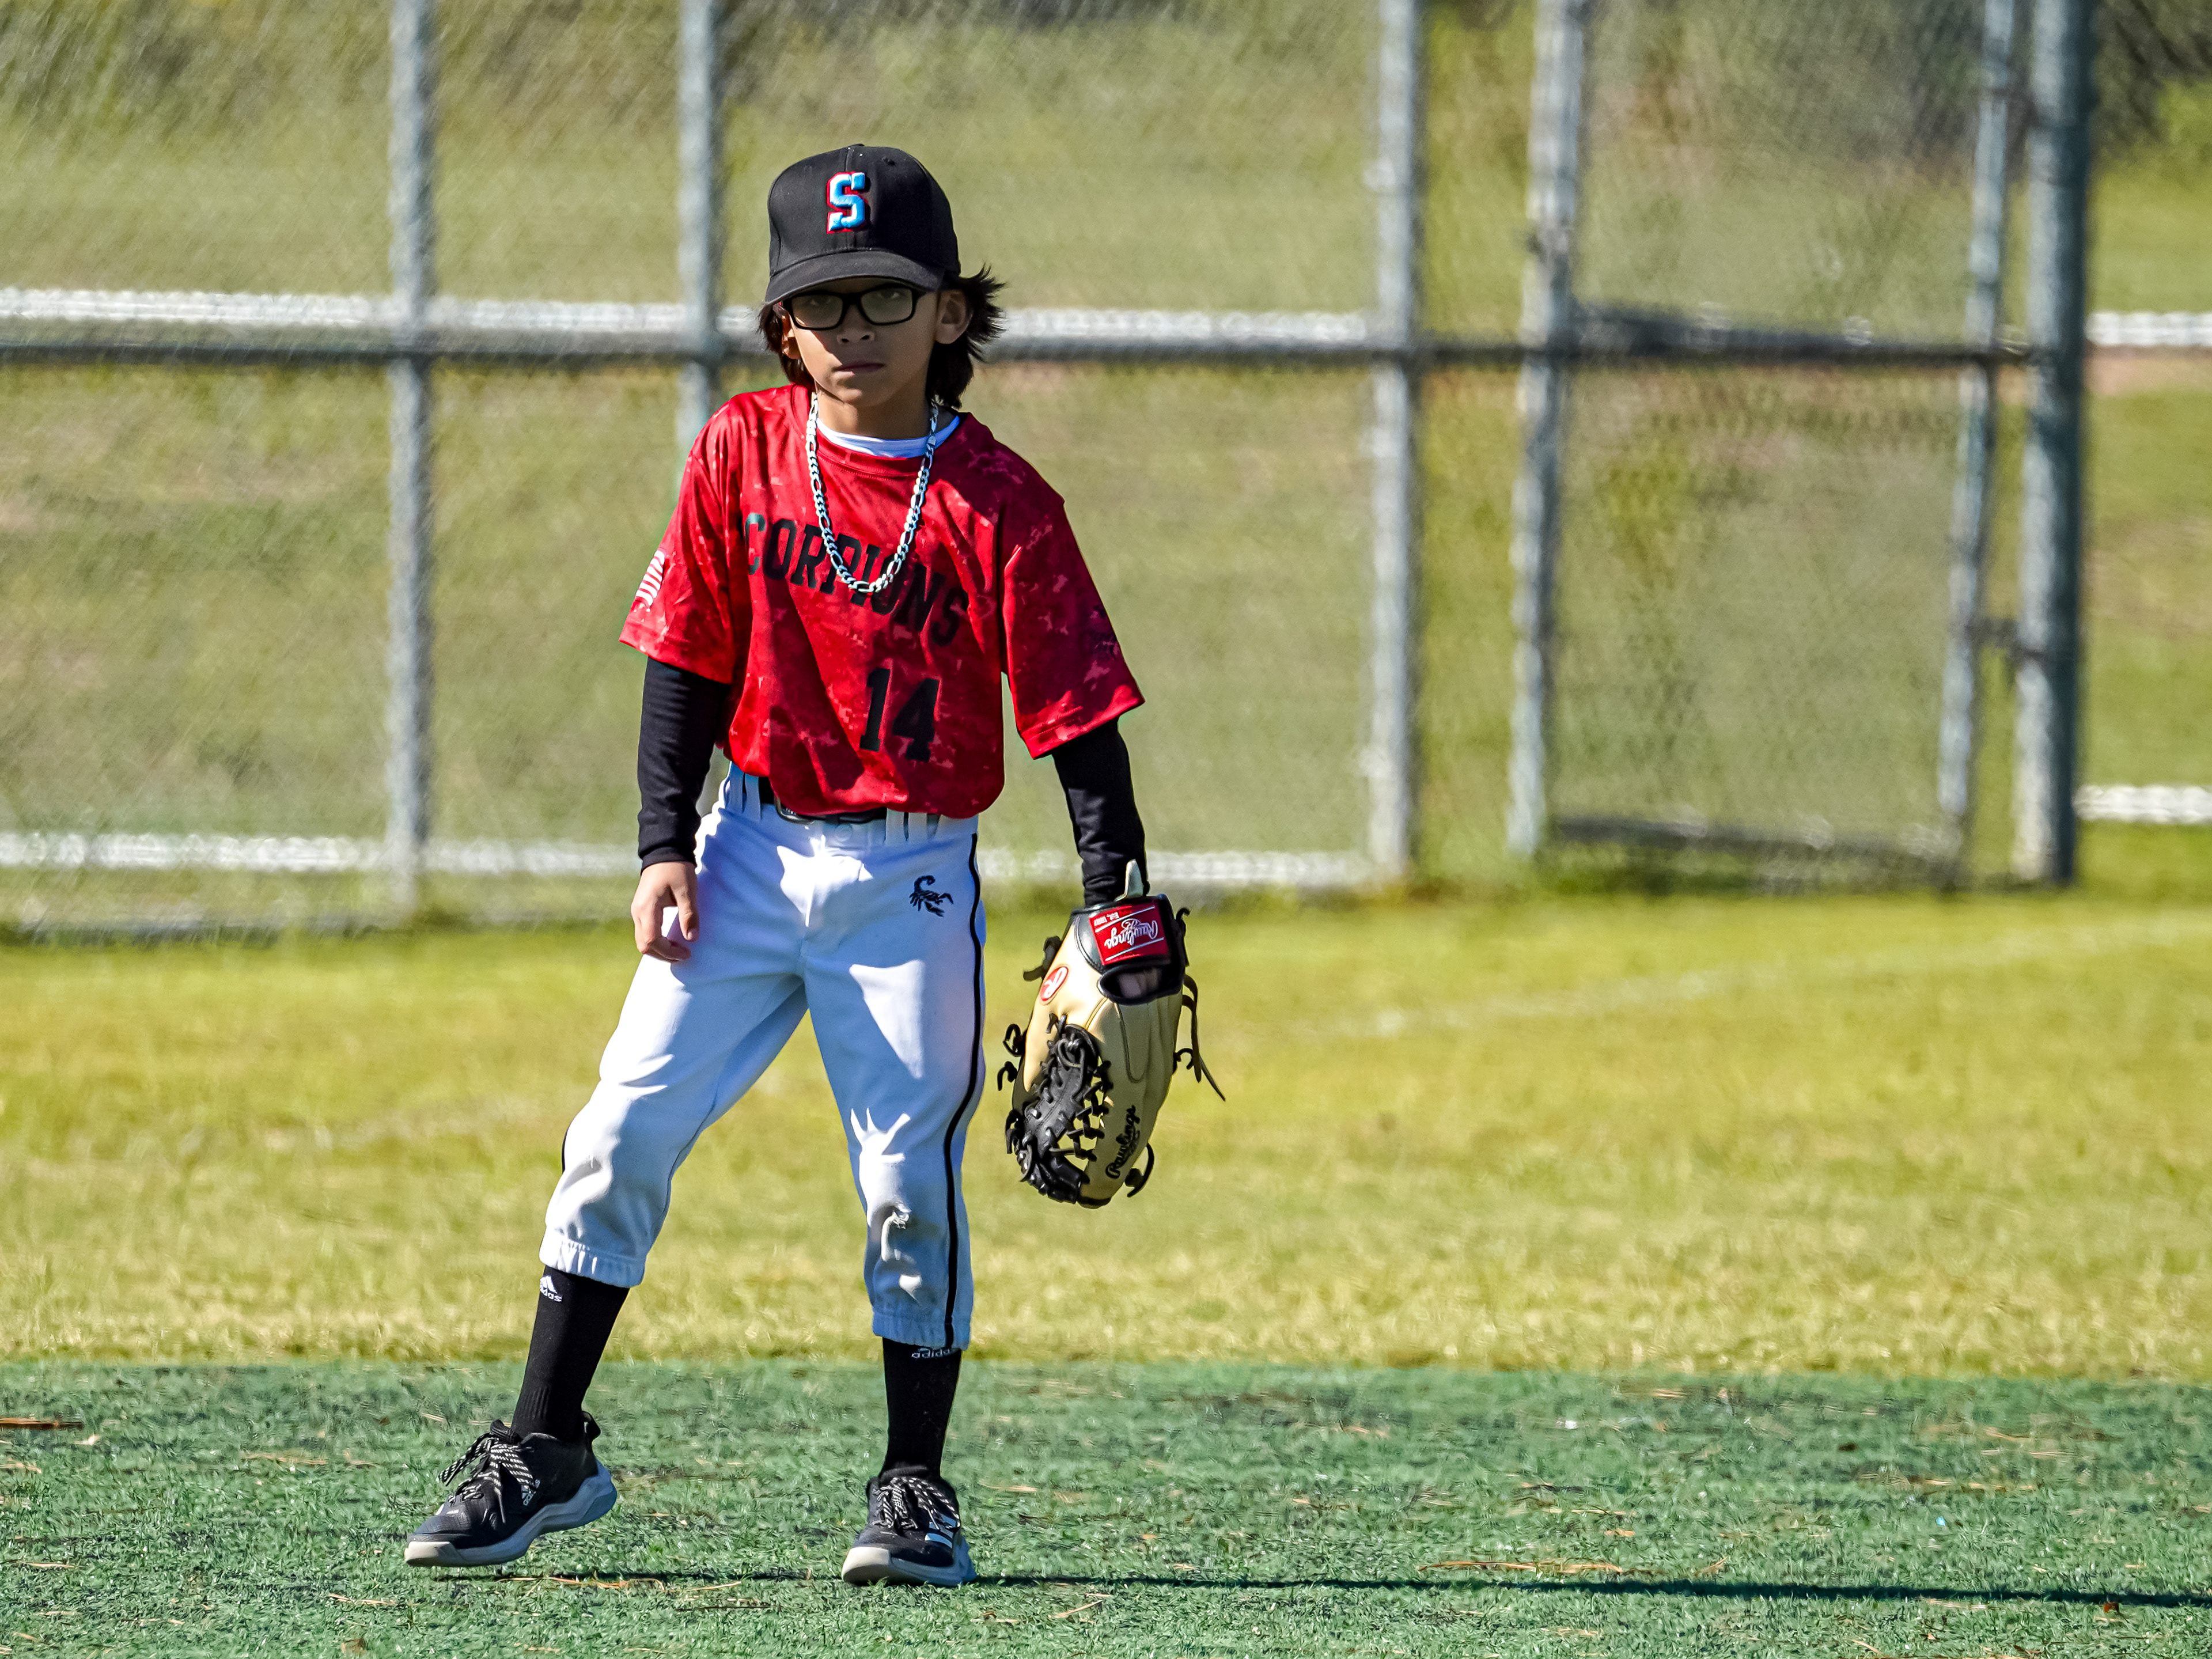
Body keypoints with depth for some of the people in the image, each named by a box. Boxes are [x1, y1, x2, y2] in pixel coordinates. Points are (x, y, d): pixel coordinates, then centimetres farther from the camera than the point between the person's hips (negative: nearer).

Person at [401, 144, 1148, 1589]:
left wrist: (1117, 907, -16)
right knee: (622, 1135, -2)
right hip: (754, 847, 3)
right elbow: (688, 659, 6)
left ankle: (917, 1491, 11)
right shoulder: (744, 451, 1)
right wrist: (665, 845, -2)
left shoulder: (996, 502, -9)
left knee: (911, 1183, -2)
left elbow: (1077, 711, -9)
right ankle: (545, 1449, 7)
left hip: (913, 877, -3)